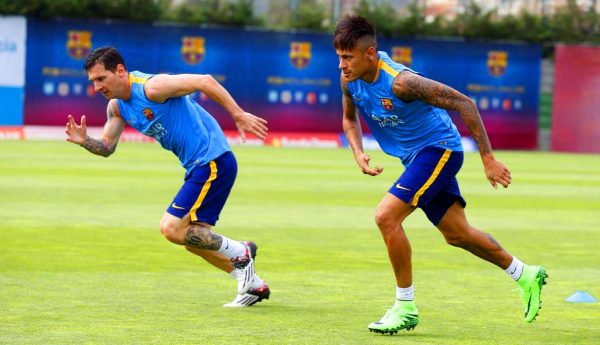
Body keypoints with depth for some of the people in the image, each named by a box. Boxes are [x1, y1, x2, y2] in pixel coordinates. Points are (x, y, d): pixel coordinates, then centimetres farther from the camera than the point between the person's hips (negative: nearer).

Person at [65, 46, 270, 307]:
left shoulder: (151, 87, -19)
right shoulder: (117, 106, 9)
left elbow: (204, 81, -22)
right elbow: (107, 148, 14)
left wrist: (239, 116, -23)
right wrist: (84, 141, -8)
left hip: (213, 162, -10)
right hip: (197, 167, 10)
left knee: (172, 229, -14)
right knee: (193, 239, 13)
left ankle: (239, 254, 1)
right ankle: (254, 285, 22)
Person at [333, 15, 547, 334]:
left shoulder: (400, 81, -30)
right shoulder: (349, 79, -8)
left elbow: (463, 104, -24)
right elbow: (350, 119, 14)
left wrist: (487, 158, -22)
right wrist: (358, 154, -6)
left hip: (438, 149, -8)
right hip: (415, 157, 8)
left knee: (386, 216, -21)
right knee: (457, 234, 16)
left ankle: (405, 307, -9)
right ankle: (525, 276, 36)